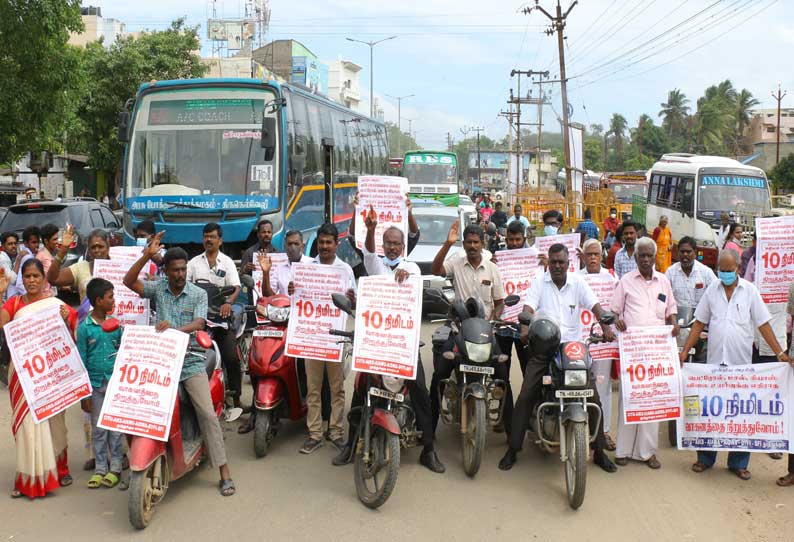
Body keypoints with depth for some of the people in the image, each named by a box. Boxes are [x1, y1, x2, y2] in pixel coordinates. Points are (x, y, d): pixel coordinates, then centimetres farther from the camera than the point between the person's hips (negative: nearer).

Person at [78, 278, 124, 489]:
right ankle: (100, 468, 16)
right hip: (96, 384, -1)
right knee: (98, 429, 7)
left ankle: (115, 468, 13)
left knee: (116, 426, 4)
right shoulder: (84, 328, -4)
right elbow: (81, 360, -1)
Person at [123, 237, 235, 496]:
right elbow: (129, 282, -9)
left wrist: (174, 329, -32)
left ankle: (224, 473, -4)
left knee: (208, 414, -8)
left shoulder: (199, 294, 1)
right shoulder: (158, 287, 4)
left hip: (191, 361, -1)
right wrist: (147, 255, -18)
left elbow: (199, 324, -13)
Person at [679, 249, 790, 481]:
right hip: (714, 361, 1)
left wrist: (780, 353, -7)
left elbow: (763, 324, 0)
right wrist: (684, 351, 1)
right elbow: (699, 323, 8)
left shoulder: (750, 290, 0)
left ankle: (738, 463, 15)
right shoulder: (712, 290, 4)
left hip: (741, 362, -1)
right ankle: (705, 458, 19)